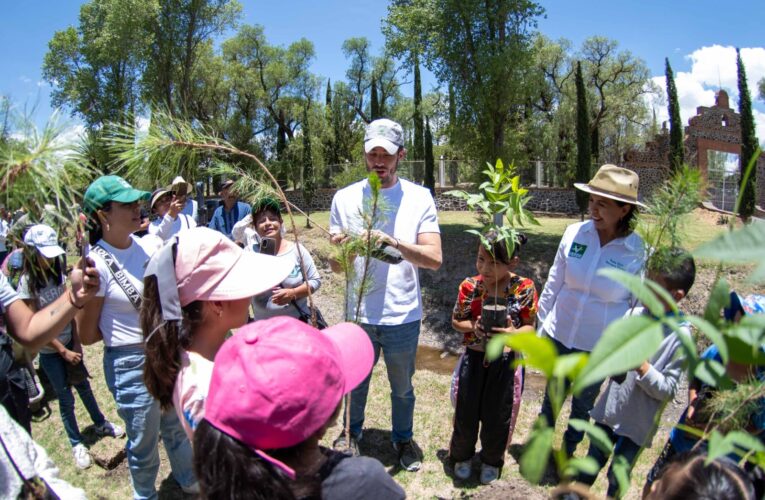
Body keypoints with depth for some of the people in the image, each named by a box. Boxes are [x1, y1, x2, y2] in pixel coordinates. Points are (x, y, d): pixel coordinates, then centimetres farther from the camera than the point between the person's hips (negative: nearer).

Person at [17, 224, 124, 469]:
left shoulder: (56, 273, -2)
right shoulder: (27, 283, -17)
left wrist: (76, 342, -5)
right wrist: (64, 351, -13)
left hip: (69, 343, 4)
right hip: (49, 351, -4)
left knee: (84, 386, 19)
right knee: (66, 398, 6)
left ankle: (101, 424, 39)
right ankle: (77, 444, 23)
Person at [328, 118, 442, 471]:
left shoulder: (419, 198, -7)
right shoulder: (345, 198, -4)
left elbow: (434, 259, -16)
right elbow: (337, 266, -2)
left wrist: (394, 242, -31)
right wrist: (340, 250, -26)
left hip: (403, 316, 0)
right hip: (358, 314, 1)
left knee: (402, 388, 20)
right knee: (355, 382, 22)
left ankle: (403, 438, 46)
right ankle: (352, 432, 48)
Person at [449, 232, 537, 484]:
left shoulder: (524, 288, -13)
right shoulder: (469, 286, -11)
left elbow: (529, 326, -3)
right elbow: (456, 321, 0)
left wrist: (514, 333, -25)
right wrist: (473, 326, -21)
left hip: (505, 361, -1)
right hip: (474, 358, 1)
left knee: (497, 416, 14)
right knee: (466, 412, 14)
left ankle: (492, 461, 43)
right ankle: (462, 455, 43)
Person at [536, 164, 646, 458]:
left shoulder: (637, 253, -16)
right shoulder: (575, 233, -11)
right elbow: (553, 285, -1)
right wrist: (541, 327, 4)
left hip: (599, 348, -1)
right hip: (559, 337, 2)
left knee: (583, 404, 21)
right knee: (552, 396, 22)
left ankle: (568, 451, 48)